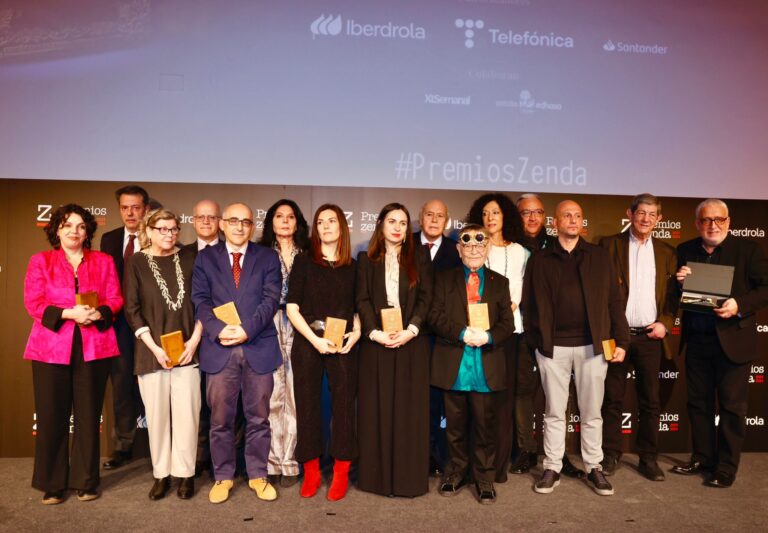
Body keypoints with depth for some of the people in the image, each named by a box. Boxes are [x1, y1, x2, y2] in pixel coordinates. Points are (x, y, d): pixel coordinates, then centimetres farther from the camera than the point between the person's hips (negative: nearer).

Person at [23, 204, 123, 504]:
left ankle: (86, 481, 17)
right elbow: (33, 303, -1)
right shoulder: (40, 261, 8)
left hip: (93, 346, 1)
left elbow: (115, 299, 5)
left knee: (88, 416, 5)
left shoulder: (103, 261, 12)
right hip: (51, 347, -1)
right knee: (51, 417, 2)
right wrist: (69, 313, -16)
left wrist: (99, 314, -16)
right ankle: (52, 484, 16)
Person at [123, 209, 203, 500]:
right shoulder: (136, 263, 3)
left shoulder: (188, 259, 6)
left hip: (186, 350, 1)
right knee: (157, 414, 5)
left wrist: (194, 340, -4)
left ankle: (185, 473, 14)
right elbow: (132, 310, -1)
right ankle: (161, 473, 19)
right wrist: (154, 348, -9)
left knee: (186, 413, 1)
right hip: (152, 352, -1)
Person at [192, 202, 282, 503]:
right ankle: (223, 477, 23)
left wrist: (247, 329, -15)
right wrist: (219, 330, -16)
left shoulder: (268, 257, 8)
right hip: (219, 349, 0)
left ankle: (258, 475, 23)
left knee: (258, 418, 9)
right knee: (220, 419, 7)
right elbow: (200, 300, 1)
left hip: (259, 348, 0)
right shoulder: (205, 257, 10)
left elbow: (271, 299, -2)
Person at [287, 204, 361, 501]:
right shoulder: (303, 262, 3)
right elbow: (292, 309, -2)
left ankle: (341, 472, 15)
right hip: (307, 343, -1)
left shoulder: (353, 266, 8)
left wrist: (357, 333, -6)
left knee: (344, 404, 3)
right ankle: (311, 471, 18)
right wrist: (315, 340, -12)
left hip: (343, 345, 1)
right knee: (307, 404, 4)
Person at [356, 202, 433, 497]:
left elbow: (426, 297, 1)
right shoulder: (367, 259, 9)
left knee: (410, 409, 3)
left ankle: (409, 476, 13)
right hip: (377, 343, 0)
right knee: (377, 409, 4)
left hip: (412, 343, 0)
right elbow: (362, 299, 1)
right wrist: (375, 332, -14)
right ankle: (377, 475, 15)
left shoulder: (419, 256, 9)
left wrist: (410, 330, -13)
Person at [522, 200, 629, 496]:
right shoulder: (540, 260, 8)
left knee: (591, 412, 10)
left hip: (592, 345, 1)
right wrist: (536, 339, -4)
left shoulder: (599, 257, 9)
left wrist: (621, 341, 0)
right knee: (554, 412, 8)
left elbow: (614, 300, 6)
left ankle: (594, 469, 22)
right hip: (553, 347, 0)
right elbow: (529, 303, 5)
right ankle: (552, 468, 18)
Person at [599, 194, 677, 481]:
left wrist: (665, 323, -4)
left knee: (650, 401, 9)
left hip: (650, 336, 3)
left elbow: (672, 294, 11)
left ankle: (648, 458, 21)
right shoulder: (610, 245, 2)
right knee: (613, 398, 6)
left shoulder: (666, 252, 11)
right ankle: (611, 455, 18)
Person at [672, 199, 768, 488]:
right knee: (698, 402, 14)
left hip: (732, 340, -4)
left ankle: (726, 467, 17)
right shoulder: (685, 251, 6)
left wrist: (740, 304, -23)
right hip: (696, 341, 4)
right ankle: (702, 458, 28)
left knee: (732, 406, 5)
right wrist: (679, 282, -12)